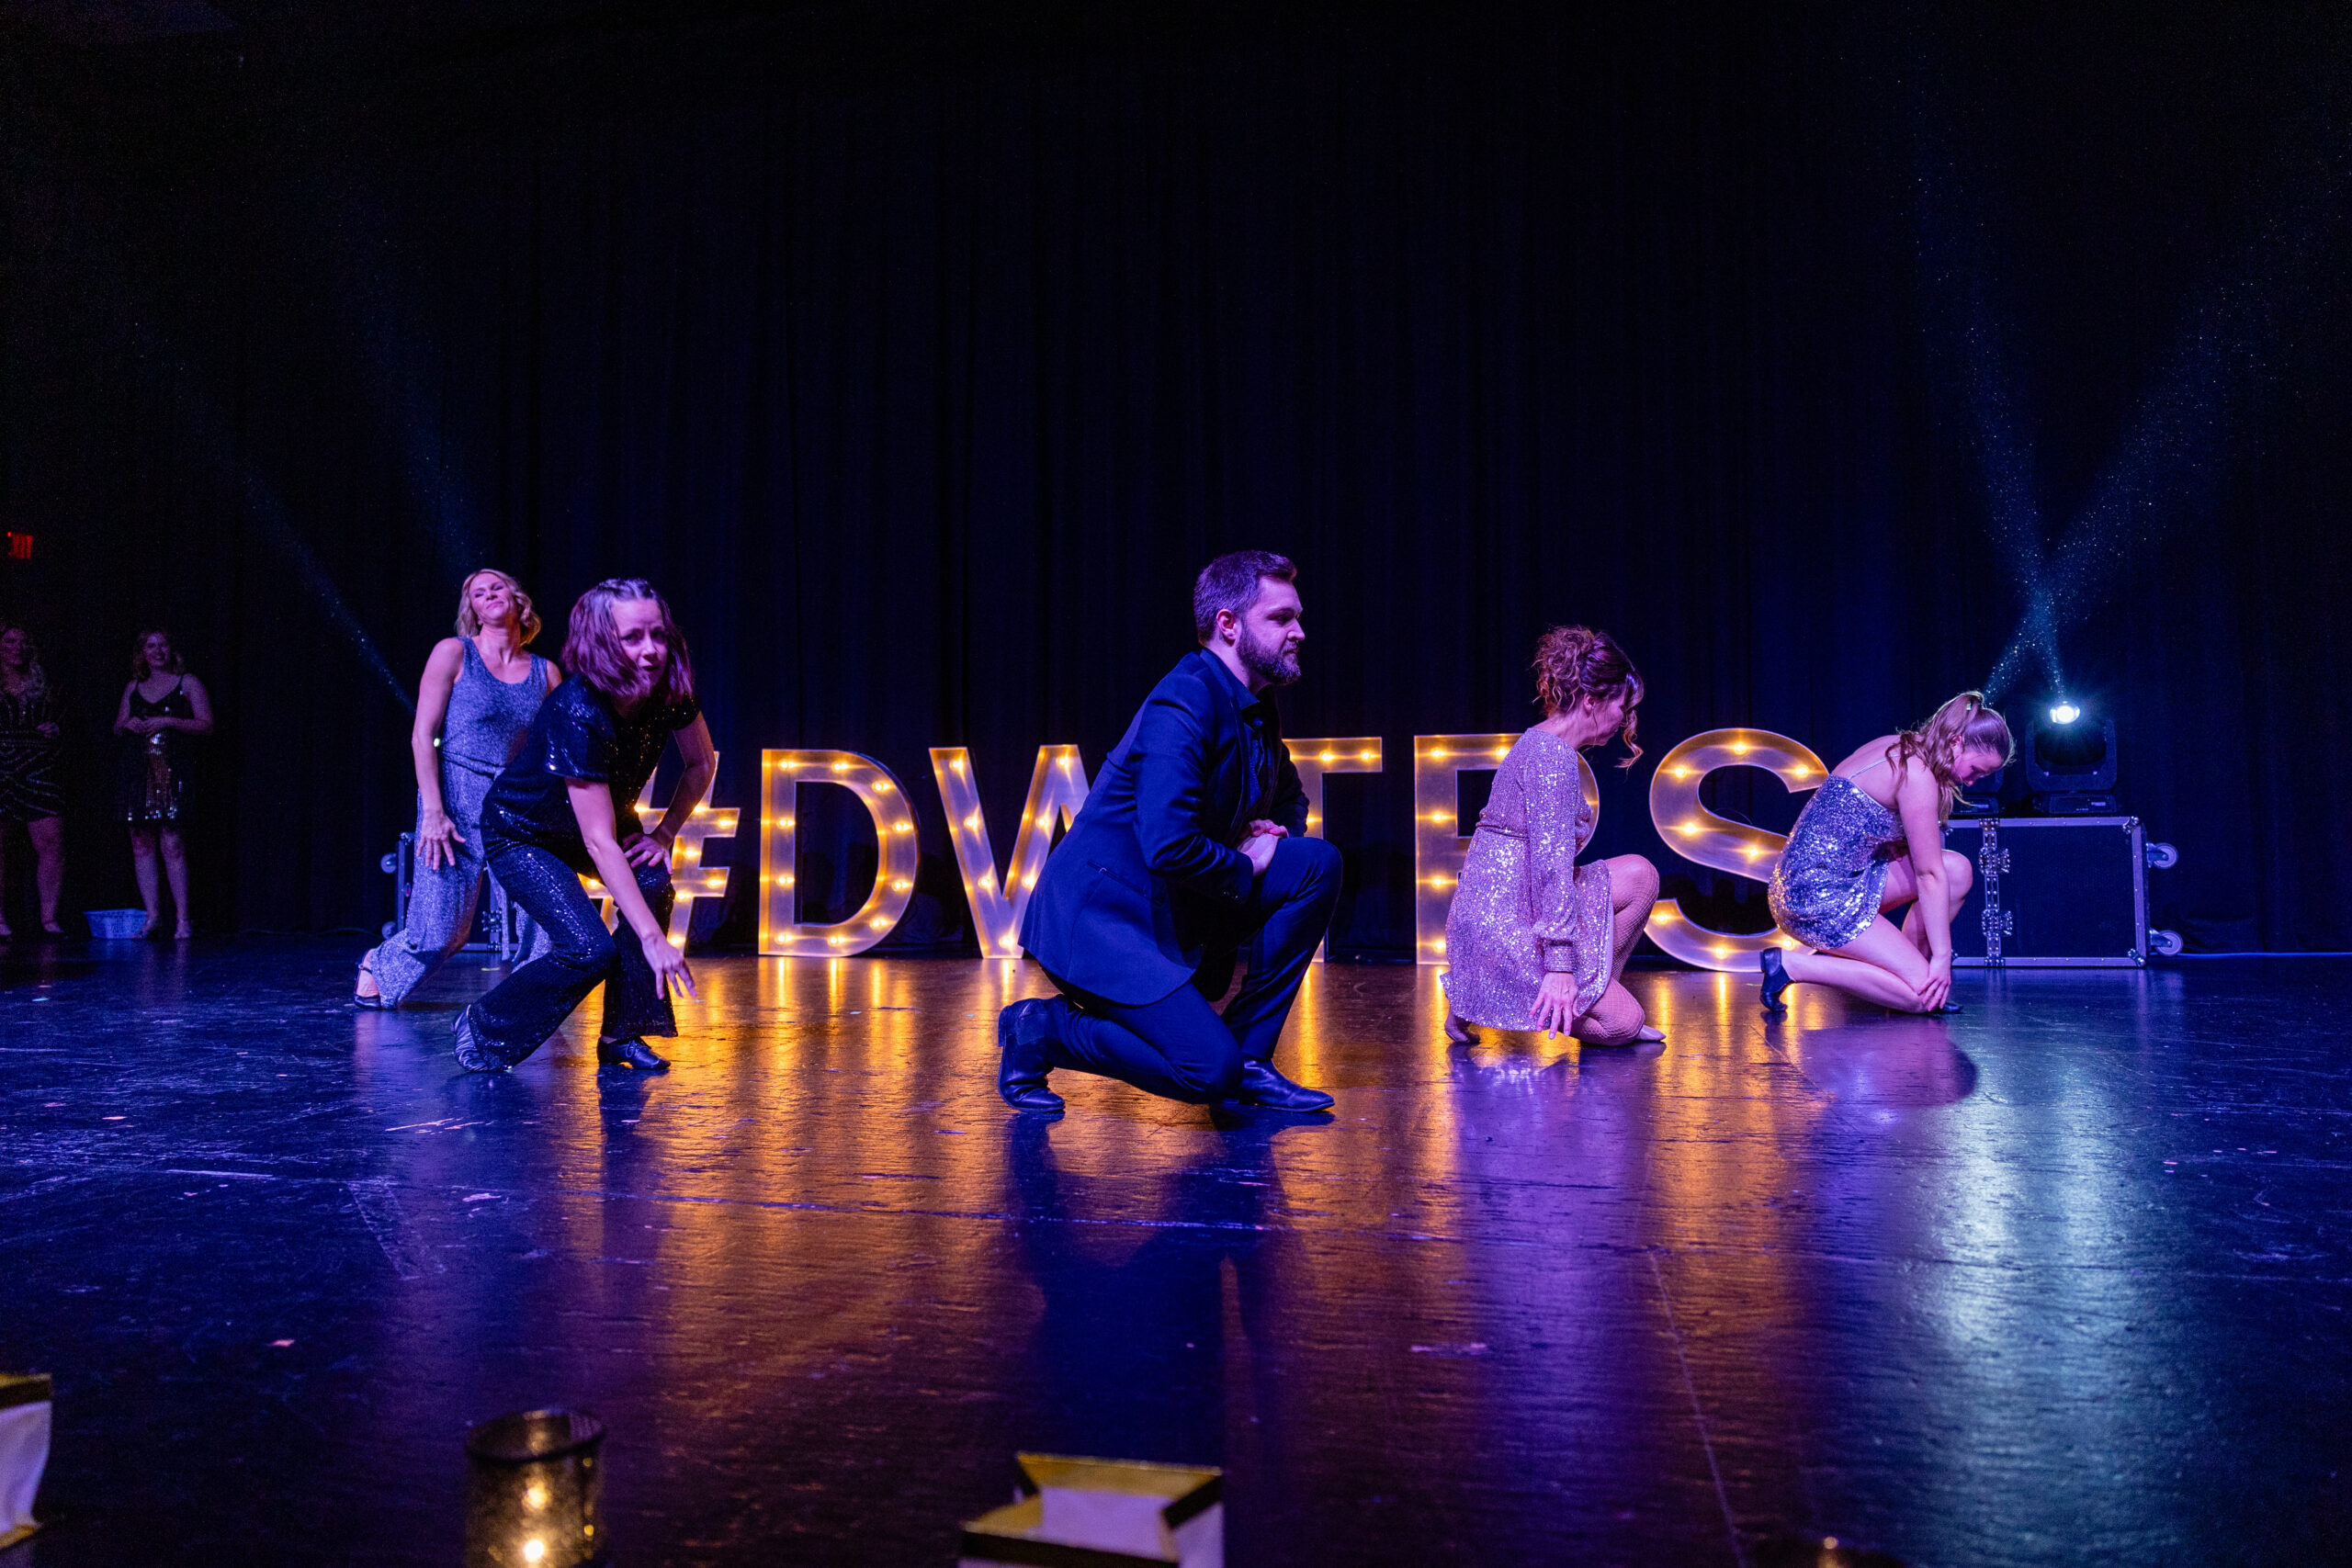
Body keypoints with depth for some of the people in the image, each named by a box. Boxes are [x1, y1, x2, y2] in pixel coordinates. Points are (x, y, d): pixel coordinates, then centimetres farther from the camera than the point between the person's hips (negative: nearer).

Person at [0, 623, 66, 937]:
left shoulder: (40, 686, 17)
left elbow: (56, 723, 25)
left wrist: (55, 731, 5)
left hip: (37, 772, 2)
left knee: (51, 841, -8)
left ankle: (48, 916, -1)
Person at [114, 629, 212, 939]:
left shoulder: (187, 683, 7)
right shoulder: (133, 688, 19)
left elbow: (206, 725, 0)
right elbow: (117, 727, 23)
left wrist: (169, 721, -11)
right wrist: (127, 724, 1)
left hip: (172, 769, -5)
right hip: (137, 770, 5)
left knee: (173, 844, -10)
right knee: (141, 843, 2)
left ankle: (182, 918, -7)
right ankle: (152, 915, 8)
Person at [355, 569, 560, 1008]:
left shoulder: (546, 673, 9)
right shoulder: (453, 653, 1)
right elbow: (422, 735, -3)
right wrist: (432, 810, -12)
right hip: (456, 802, -3)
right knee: (442, 930, -1)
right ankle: (377, 964, 32)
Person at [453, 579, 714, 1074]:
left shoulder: (669, 692, -20)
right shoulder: (576, 714, -37)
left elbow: (702, 763, 1)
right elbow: (598, 842, -40)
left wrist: (665, 832, -11)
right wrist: (652, 939, -43)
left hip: (594, 818, 6)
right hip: (520, 834, -6)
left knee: (652, 881, -23)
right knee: (590, 949, -22)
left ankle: (620, 1034, -8)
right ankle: (481, 1028, 4)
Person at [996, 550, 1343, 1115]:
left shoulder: (1253, 709, 10)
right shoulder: (1183, 705, -20)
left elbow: (1290, 798, 28)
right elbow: (1169, 846, -31)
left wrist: (1269, 829, 3)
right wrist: (1247, 867, -12)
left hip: (1176, 912, 9)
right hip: (1100, 920, -9)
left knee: (1317, 862, -3)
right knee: (1208, 1074, -21)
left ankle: (1249, 1057, 3)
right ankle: (1043, 1030, 1)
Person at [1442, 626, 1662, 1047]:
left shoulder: (1543, 745, 16)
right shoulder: (1553, 756, -16)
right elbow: (1551, 864, -23)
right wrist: (1559, 963, -26)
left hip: (1517, 908, 10)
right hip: (1503, 924, -10)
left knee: (1640, 873, 10)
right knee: (1623, 1023, -5)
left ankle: (1593, 995, 12)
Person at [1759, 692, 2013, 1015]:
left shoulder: (1896, 749, 13)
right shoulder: (1916, 774, -15)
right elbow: (1929, 874, -14)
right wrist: (1941, 957, -10)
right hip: (1820, 895, -10)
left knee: (1957, 868, 7)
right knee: (1922, 995, -11)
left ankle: (1905, 966, 10)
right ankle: (1790, 965, -8)